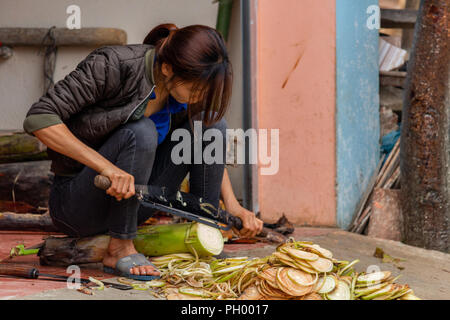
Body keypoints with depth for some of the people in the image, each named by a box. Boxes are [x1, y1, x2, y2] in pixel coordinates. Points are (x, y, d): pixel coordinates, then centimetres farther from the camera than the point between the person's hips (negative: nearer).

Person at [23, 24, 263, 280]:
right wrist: (107, 166, -38)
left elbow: (212, 142, 12)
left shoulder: (191, 90, -6)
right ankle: (119, 250, -22)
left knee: (210, 124, -8)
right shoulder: (113, 66, -24)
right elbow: (38, 119, -28)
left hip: (131, 199, 6)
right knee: (140, 132, -32)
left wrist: (233, 205, -3)